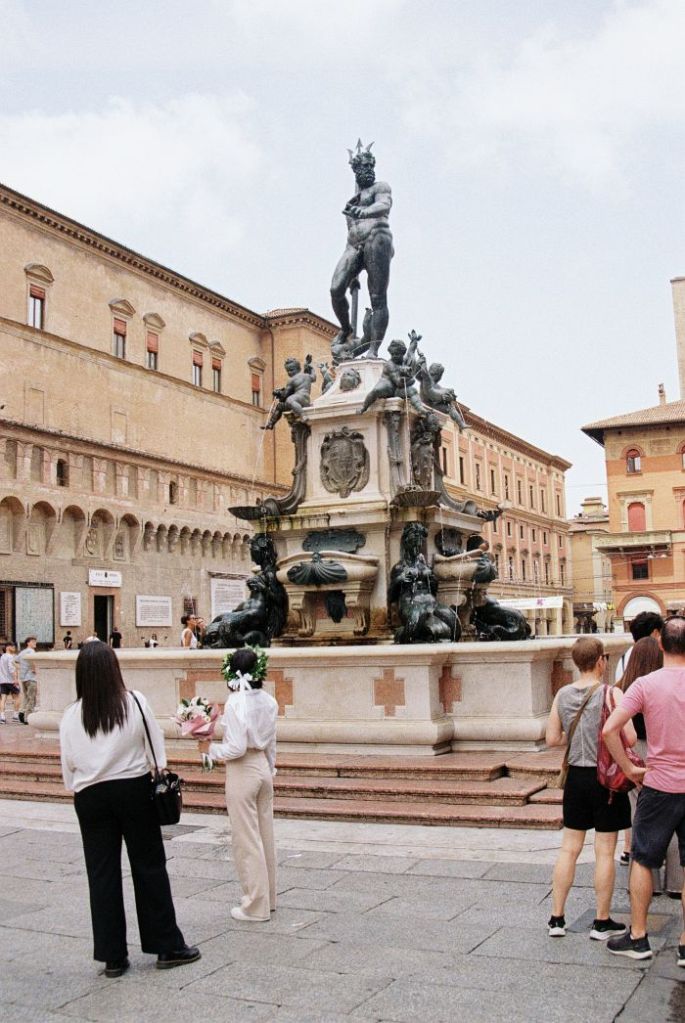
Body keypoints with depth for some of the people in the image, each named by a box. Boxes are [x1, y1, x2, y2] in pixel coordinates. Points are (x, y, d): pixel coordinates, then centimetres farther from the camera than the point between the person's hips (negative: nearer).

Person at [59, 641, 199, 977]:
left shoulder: (71, 715, -4)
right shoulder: (135, 703, -8)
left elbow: (68, 764, 1)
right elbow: (156, 748, -1)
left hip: (90, 796, 1)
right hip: (134, 789, -1)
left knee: (102, 873, 9)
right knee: (149, 867, 9)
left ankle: (112, 955, 15)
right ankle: (166, 946, 15)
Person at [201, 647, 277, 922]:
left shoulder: (236, 702, -19)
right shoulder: (268, 701, 2)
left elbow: (237, 748, -22)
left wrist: (211, 748, -8)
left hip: (242, 773, -7)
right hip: (263, 767, 7)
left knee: (246, 840, 3)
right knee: (265, 836, 17)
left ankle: (256, 906, 12)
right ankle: (268, 897, 29)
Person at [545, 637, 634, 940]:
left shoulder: (563, 695, 0)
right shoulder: (611, 694, -14)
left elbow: (553, 738, 4)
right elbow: (629, 738, -19)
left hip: (576, 776, 5)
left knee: (569, 848, 12)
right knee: (605, 852, 6)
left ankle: (557, 918, 17)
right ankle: (602, 922, 16)